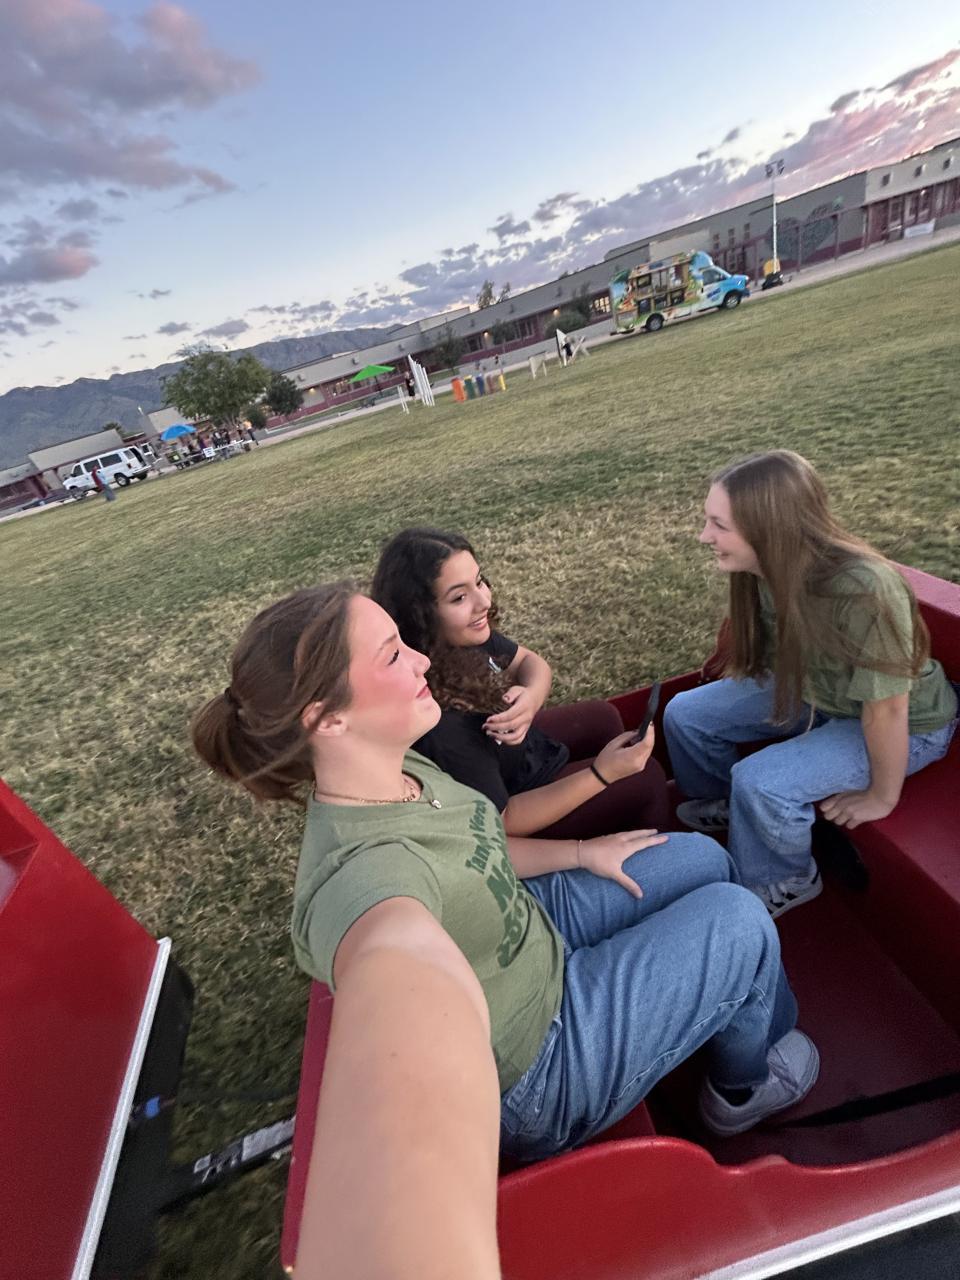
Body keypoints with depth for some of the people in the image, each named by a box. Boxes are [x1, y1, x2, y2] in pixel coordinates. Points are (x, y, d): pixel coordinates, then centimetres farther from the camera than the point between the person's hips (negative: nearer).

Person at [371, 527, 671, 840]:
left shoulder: (465, 638, -20)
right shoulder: (439, 722, -42)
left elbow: (530, 661, -4)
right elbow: (499, 822, -29)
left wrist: (531, 697, -29)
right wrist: (601, 773, -34)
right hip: (516, 811, -6)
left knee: (602, 717, 19)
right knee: (646, 778, -2)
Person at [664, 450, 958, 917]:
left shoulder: (863, 591, -39)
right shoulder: (769, 568, -19)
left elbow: (886, 710, -29)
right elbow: (774, 654, -1)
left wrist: (881, 797, -15)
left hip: (905, 726, -6)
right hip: (810, 690, 6)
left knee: (762, 781, -27)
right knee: (685, 713, -1)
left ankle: (781, 884, 7)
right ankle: (725, 808, 27)